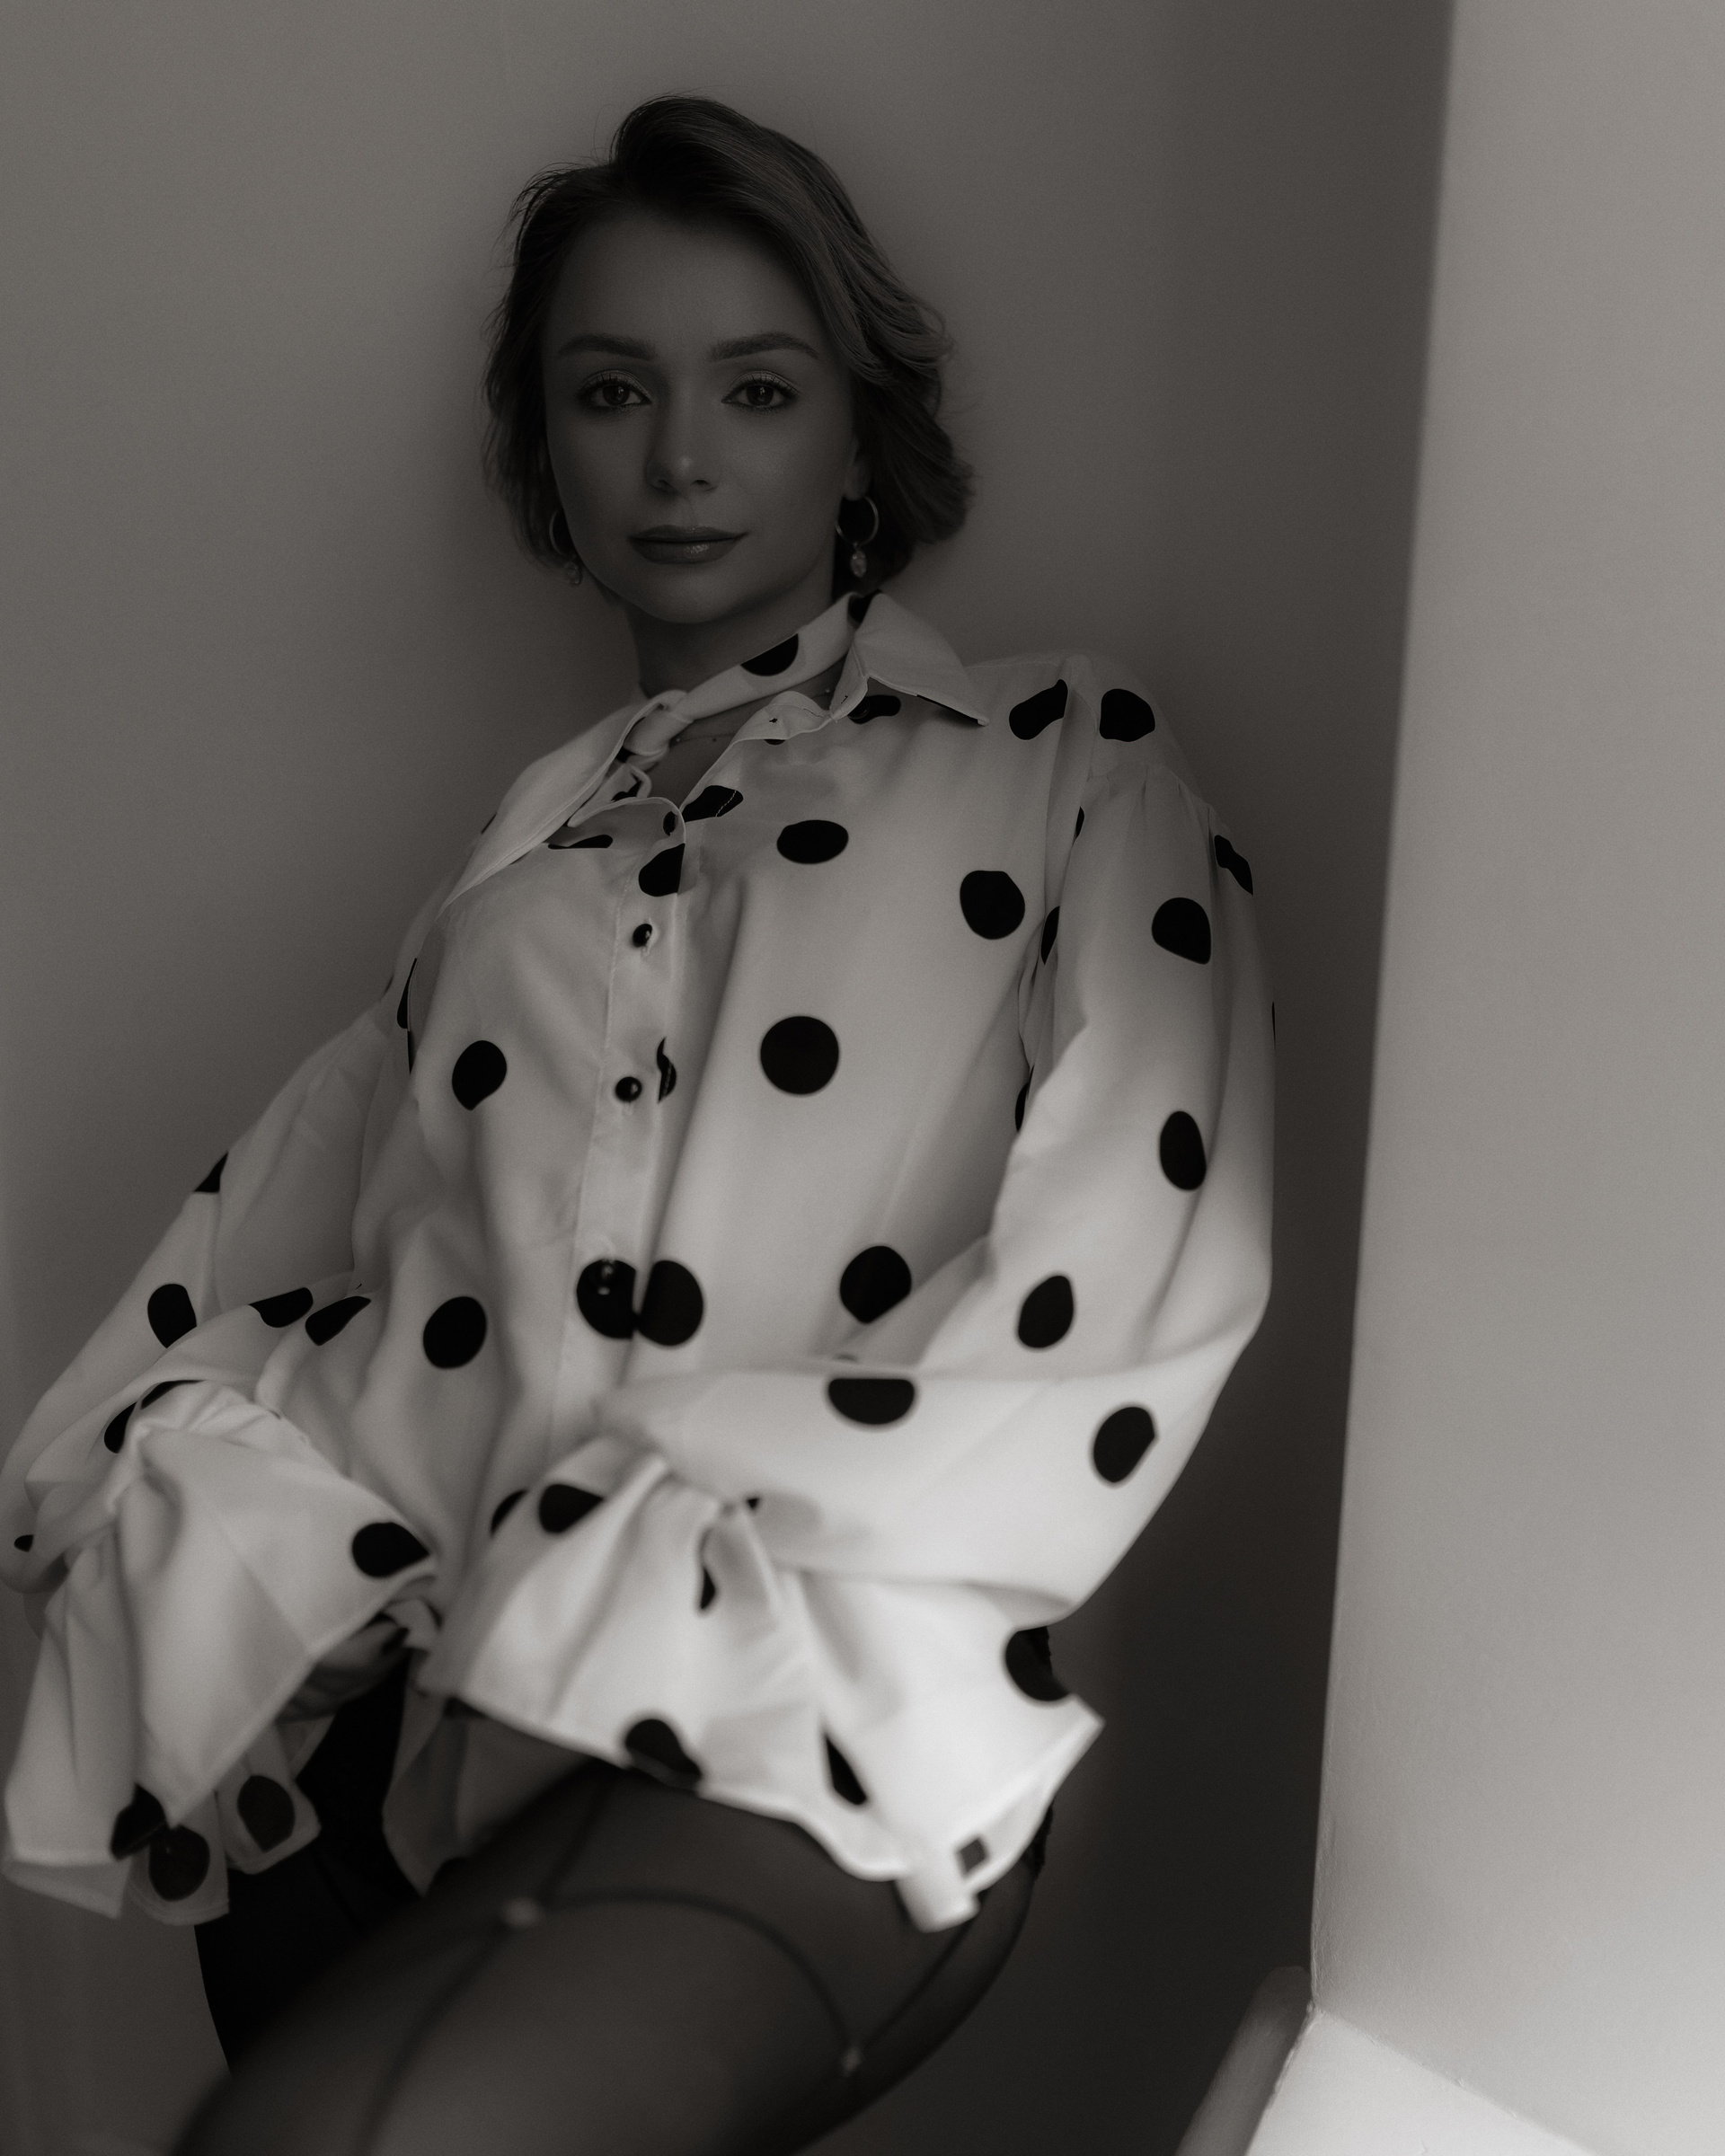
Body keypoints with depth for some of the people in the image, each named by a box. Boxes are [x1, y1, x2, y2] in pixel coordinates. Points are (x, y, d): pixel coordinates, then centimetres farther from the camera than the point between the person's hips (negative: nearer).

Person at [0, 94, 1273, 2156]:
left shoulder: (1068, 763, 9)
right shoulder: (521, 850, 20)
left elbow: (1123, 1293, -5)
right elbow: (254, 1263, 17)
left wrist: (602, 1626, -9)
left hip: (789, 1747, -4)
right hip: (381, 1708, 5)